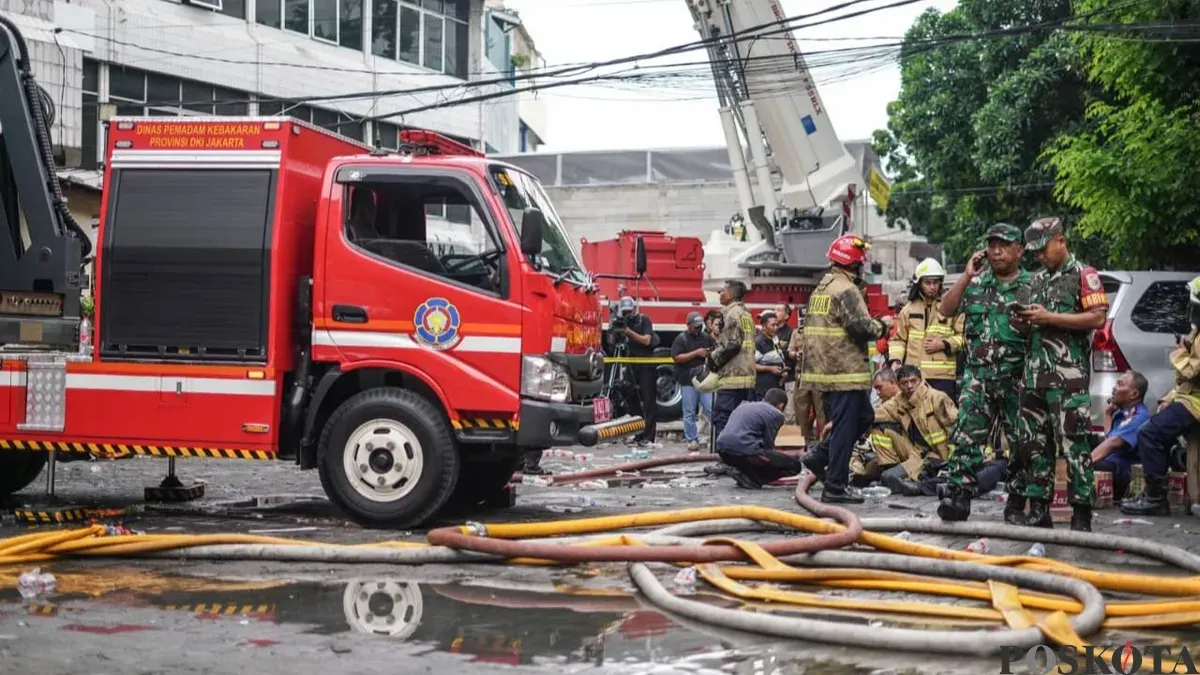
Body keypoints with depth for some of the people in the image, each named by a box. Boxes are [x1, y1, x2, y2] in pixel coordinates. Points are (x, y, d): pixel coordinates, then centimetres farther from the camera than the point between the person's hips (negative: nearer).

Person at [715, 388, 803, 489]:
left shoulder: (744, 405, 26)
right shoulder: (775, 414, 4)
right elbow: (768, 445, 5)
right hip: (745, 451, -8)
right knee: (794, 465, 2)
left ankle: (743, 471, 10)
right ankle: (748, 477, -6)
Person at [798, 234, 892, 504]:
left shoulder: (821, 287, 17)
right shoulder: (846, 290, -14)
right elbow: (861, 326, -22)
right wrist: (882, 325, -3)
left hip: (823, 369, 10)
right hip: (845, 372, -10)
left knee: (863, 417, 20)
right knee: (845, 428, -4)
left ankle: (819, 456, 12)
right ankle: (834, 487, -2)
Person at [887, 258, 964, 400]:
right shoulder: (909, 308, 12)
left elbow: (964, 335, 0)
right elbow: (898, 339, 13)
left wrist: (944, 344, -10)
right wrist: (895, 360, -1)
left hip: (943, 375, -3)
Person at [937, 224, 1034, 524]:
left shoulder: (1031, 286, 4)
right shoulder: (975, 282, 11)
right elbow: (946, 310, 1)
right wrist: (967, 276, -4)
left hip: (1017, 378, -1)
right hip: (977, 375, 1)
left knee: (1019, 443, 4)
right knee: (967, 436, -8)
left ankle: (1016, 504, 13)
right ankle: (958, 496, -11)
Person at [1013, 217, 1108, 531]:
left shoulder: (1083, 275, -1)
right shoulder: (1038, 279, 21)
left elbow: (1098, 317, -13)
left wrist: (1049, 317, -15)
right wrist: (1024, 323, 6)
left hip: (1069, 377, -8)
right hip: (1035, 374, 8)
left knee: (1075, 445, -9)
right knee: (1033, 444, 8)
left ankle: (1081, 514, -5)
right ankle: (1038, 510, 15)